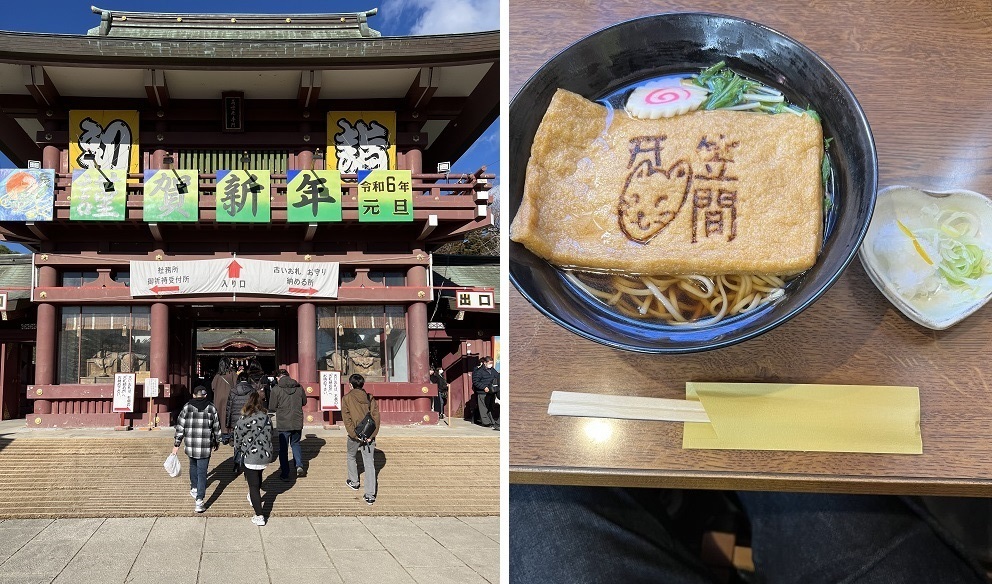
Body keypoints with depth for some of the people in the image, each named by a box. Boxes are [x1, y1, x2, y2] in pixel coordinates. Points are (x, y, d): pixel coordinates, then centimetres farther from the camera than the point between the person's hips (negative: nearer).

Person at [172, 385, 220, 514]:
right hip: (205, 447, -2)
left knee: (193, 465, 29)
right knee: (202, 472, 0)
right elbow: (217, 427, 6)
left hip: (190, 445, 2)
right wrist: (217, 441, 21)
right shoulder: (211, 408, -1)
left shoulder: (187, 407, -1)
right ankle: (199, 501, -7)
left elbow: (180, 427, -1)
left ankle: (194, 489, 40)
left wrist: (176, 445, 6)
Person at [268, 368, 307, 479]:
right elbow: (304, 402, 11)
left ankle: (285, 473, 12)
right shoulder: (299, 387, -1)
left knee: (283, 448, 9)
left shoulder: (276, 390, -10)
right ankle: (299, 465, 5)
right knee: (295, 444, 22)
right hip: (297, 423, 3)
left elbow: (272, 407, -6)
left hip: (283, 424, -3)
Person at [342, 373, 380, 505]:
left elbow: (346, 418, -10)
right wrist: (372, 435, -5)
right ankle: (370, 495, -4)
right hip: (369, 435, 2)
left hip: (354, 435, -2)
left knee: (351, 457, 26)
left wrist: (354, 434, -11)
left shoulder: (347, 398, -2)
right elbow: (376, 416, -2)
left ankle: (354, 482, 42)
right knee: (369, 463, 1)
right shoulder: (370, 398, 6)